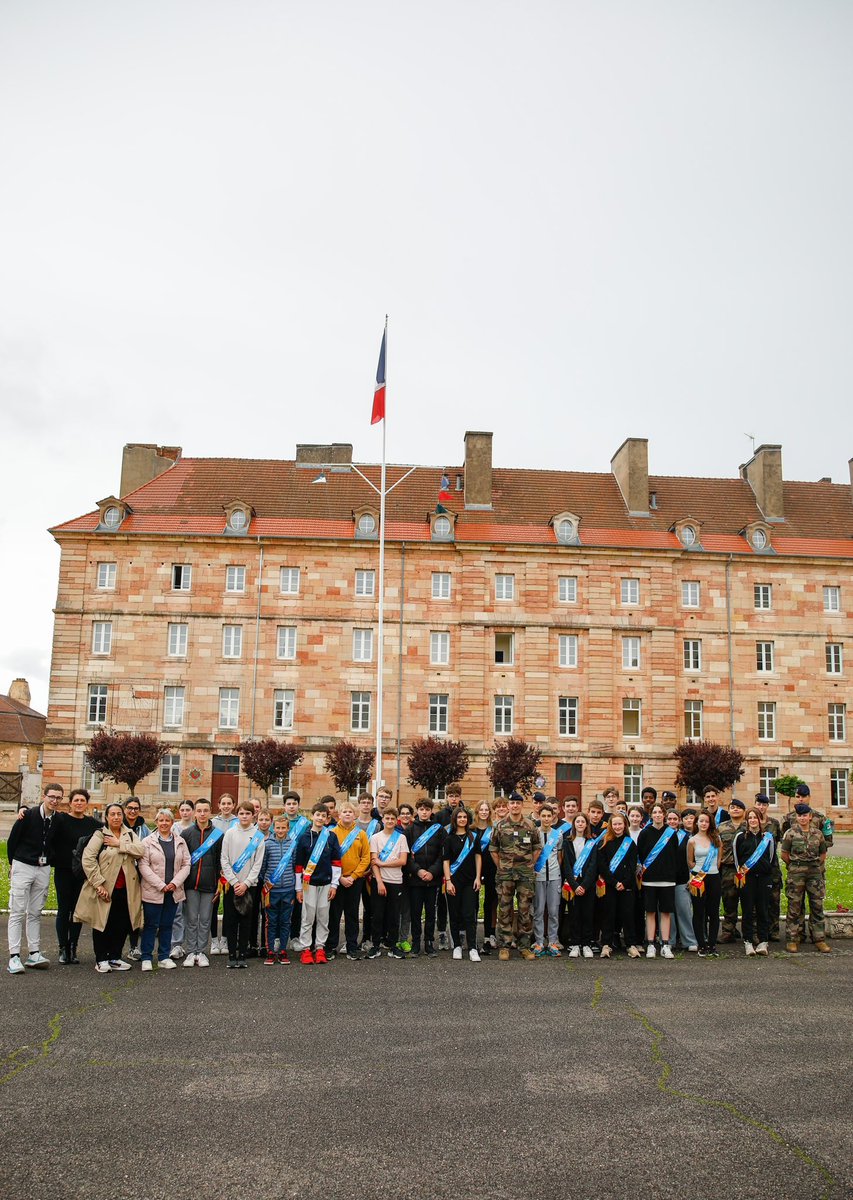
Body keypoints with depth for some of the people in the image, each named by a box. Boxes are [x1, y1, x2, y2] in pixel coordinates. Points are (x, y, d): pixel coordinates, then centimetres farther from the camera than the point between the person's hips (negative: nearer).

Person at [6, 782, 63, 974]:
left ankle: (34, 954, 11)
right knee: (17, 912, -4)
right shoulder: (28, 816, -12)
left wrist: (45, 861, 6)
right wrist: (14, 864, 4)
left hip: (43, 869, 4)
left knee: (35, 913, 8)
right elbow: (11, 841, -3)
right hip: (23, 867, -4)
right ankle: (14, 956, -4)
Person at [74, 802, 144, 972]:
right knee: (102, 923, 3)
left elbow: (141, 850, -8)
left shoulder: (130, 835, 10)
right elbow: (88, 859, -12)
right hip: (105, 888, -4)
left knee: (122, 925, 8)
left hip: (126, 889, 4)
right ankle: (101, 960, 15)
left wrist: (119, 844, -15)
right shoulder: (99, 835, -2)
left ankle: (115, 957, 21)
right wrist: (98, 884, -17)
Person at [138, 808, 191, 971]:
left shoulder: (180, 842, 9)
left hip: (173, 890, 3)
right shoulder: (148, 842, -3)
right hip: (153, 890, -3)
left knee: (167, 925, 10)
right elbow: (144, 866, -8)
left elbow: (186, 864, 6)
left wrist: (175, 883, -8)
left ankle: (164, 957, 18)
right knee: (150, 925, 1)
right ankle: (146, 958, 9)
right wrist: (160, 885, -14)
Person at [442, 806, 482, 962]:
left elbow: (478, 857, 7)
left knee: (470, 915, -5)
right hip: (454, 880, 0)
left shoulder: (473, 836, 7)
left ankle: (472, 949, -5)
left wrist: (478, 878, -1)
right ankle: (457, 946, 15)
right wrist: (448, 881, -7)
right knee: (454, 915, 5)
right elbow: (446, 861, 1)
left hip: (470, 881, 0)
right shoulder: (449, 838, 4)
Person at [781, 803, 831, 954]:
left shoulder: (818, 833, 5)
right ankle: (793, 939, 8)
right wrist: (795, 866, 8)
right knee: (795, 907, 2)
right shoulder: (791, 833, -3)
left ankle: (819, 939, 14)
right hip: (796, 874, -2)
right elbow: (784, 854, 1)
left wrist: (815, 866, 11)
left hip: (815, 873, 2)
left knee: (817, 906, 6)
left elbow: (823, 854, 15)